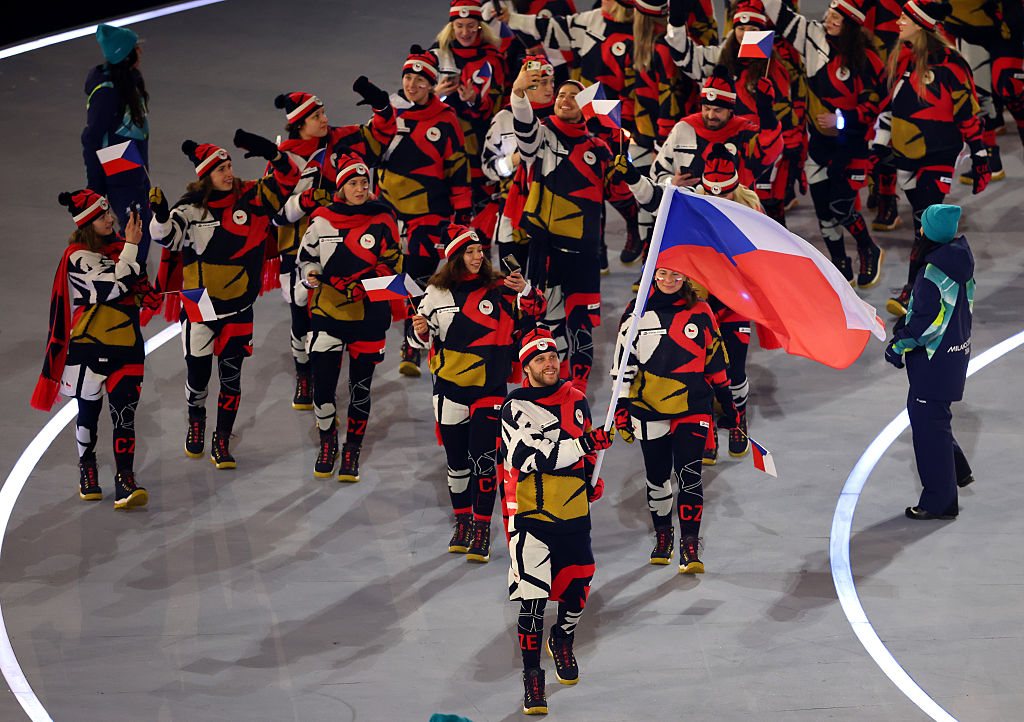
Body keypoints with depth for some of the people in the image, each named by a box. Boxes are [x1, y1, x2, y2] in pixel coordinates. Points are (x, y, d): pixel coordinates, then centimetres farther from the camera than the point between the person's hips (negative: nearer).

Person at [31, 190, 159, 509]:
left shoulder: (118, 246, 9)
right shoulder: (78, 257, -12)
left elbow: (134, 284, 25)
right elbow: (112, 288, -23)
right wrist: (131, 248, -17)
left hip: (126, 342, 5)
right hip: (88, 343, -5)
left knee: (124, 411, -4)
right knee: (89, 410, 8)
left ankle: (124, 482, -8)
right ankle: (87, 470, 29)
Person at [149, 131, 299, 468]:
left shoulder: (251, 198, -4)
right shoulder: (191, 209, -9)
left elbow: (288, 178, -5)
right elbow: (167, 237, -21)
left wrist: (271, 153, -23)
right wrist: (160, 217, -42)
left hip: (238, 307, 1)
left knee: (231, 375, 2)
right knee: (198, 373, 6)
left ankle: (222, 442, 15)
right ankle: (196, 420, 38)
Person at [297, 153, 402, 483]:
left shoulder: (382, 220, -4)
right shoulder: (322, 220, 0)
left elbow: (391, 265, -3)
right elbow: (306, 257, 13)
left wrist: (362, 285, -17)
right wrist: (310, 275, -9)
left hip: (368, 315, -1)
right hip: (327, 311, 1)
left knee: (360, 388, 6)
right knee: (323, 385, -2)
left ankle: (351, 453, 22)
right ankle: (327, 443, 23)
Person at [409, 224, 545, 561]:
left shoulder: (498, 290, -3)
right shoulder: (437, 294, 1)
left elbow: (534, 311, -3)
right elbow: (421, 339, 10)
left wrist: (526, 292, -22)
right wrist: (421, 331, -13)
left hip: (489, 390, -2)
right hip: (450, 388, 2)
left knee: (483, 462, -9)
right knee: (457, 462, 10)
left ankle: (482, 533, -3)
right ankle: (462, 523, 27)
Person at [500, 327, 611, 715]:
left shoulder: (576, 400, 9)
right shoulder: (515, 409, -10)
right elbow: (528, 457, -22)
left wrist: (591, 477, 12)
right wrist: (582, 446, -25)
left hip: (574, 513, 5)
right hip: (531, 515, -5)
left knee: (576, 588, 6)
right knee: (532, 598, -10)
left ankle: (562, 640, 39)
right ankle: (532, 679, 0)